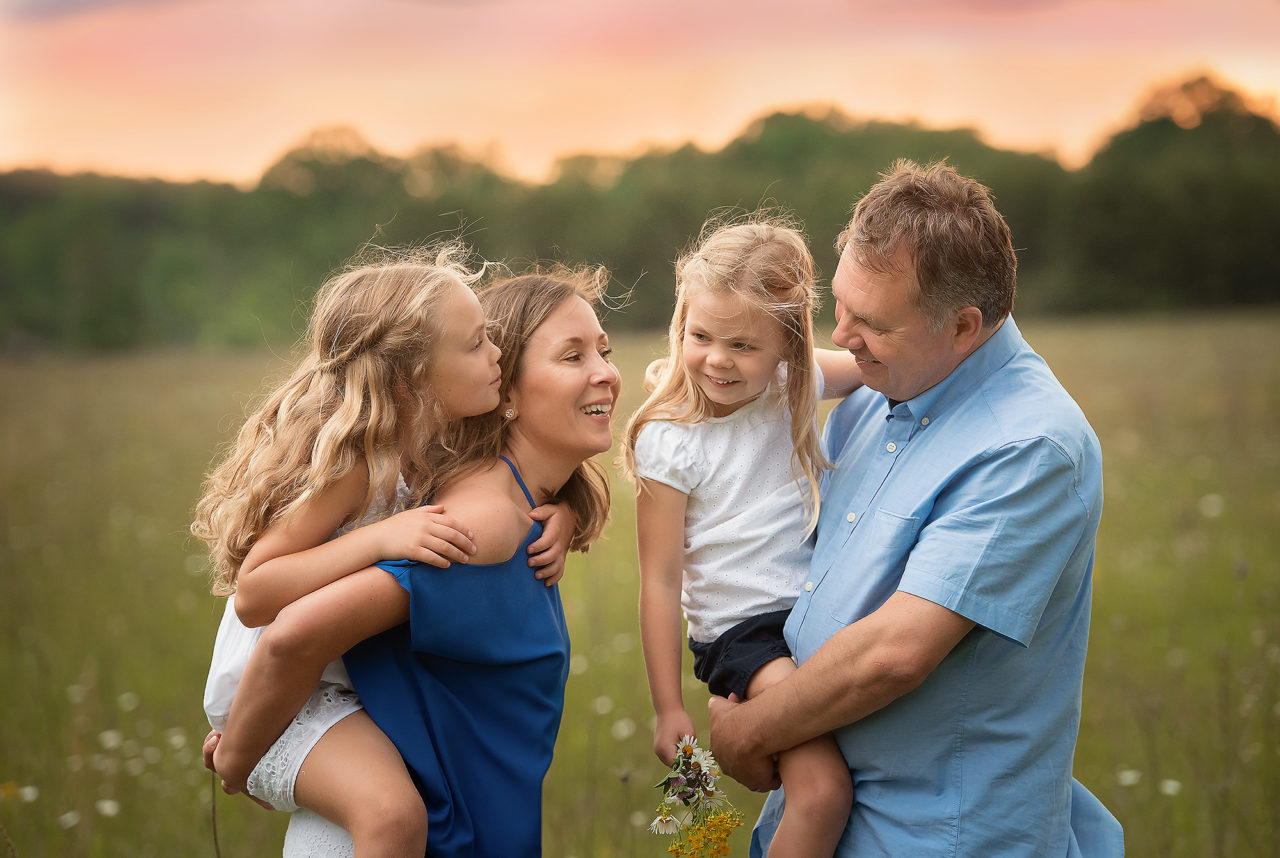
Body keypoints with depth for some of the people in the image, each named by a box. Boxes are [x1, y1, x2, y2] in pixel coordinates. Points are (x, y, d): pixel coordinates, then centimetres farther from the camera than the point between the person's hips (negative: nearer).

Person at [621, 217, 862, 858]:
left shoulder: (797, 383, 1)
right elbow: (661, 580, -8)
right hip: (741, 630, -6)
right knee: (822, 791, -23)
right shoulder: (669, 441, -11)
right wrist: (668, 708, -6)